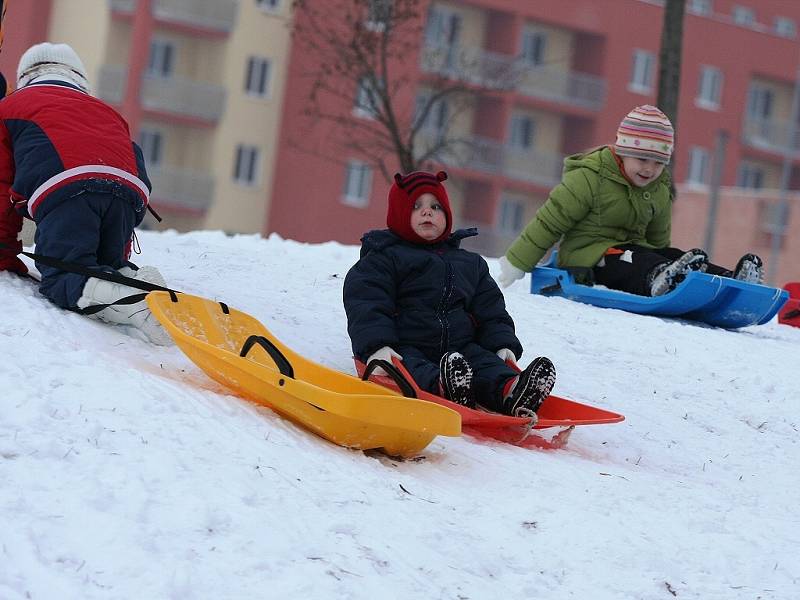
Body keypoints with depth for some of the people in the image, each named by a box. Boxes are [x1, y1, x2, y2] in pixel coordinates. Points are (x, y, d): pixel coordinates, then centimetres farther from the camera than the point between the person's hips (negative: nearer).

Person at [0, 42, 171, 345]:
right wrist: (119, 259, 39)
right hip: (128, 191, 5)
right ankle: (130, 278, -16)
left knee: (60, 278, -10)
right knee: (104, 270, 20)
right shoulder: (105, 110, 43)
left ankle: (134, 304, -39)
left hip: (64, 190, -4)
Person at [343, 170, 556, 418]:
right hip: (405, 349, -4)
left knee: (488, 365, -26)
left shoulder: (470, 263, 26)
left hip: (460, 348, 4)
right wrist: (376, 346, -22)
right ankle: (443, 387, -69)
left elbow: (490, 310, 26)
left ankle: (511, 391, -56)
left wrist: (503, 343, 7)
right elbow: (366, 305, -5)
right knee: (415, 370, -37)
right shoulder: (383, 258, 8)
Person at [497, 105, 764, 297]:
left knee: (671, 257, -19)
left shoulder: (660, 191, 13)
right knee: (633, 261, -36)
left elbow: (657, 239, 27)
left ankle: (730, 282, -40)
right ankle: (659, 279, -68)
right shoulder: (589, 178, -8)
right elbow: (549, 221, -5)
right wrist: (516, 264, -3)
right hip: (588, 255, -7)